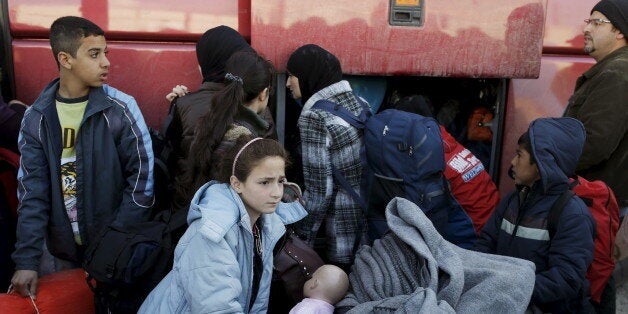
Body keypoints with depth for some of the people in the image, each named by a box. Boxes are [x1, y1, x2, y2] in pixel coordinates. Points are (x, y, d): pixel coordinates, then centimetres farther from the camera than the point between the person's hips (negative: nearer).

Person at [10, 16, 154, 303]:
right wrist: (27, 259, -9)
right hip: (64, 248, 3)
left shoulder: (120, 109, -12)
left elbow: (142, 175, -11)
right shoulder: (36, 117, -4)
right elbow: (32, 190, -3)